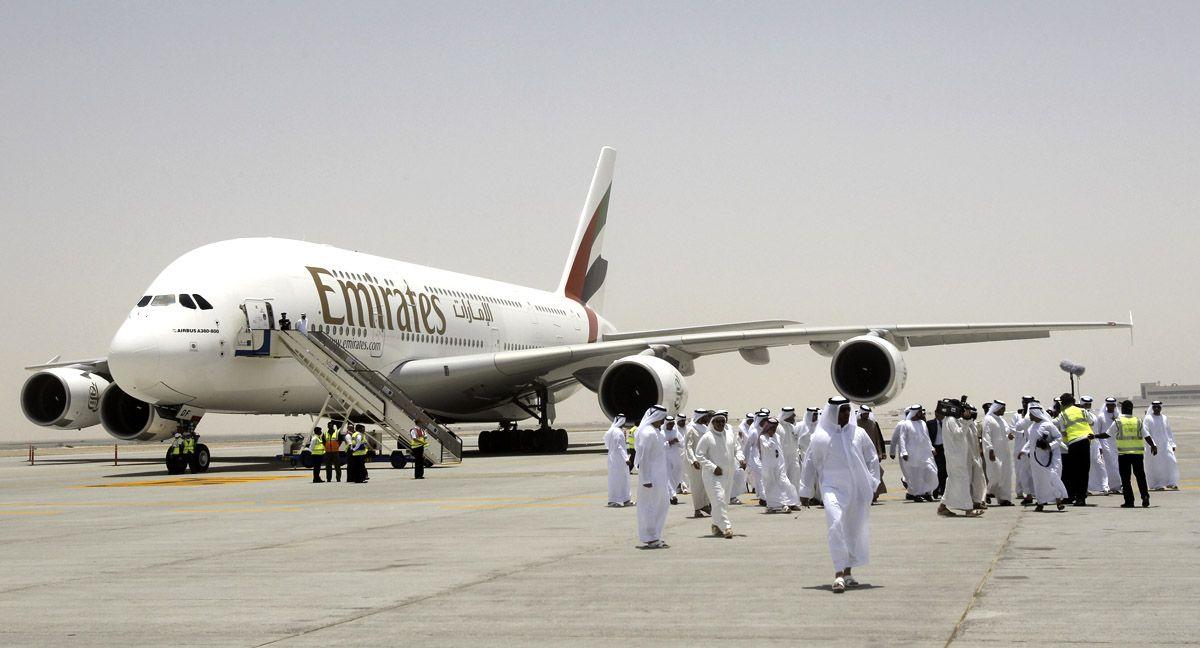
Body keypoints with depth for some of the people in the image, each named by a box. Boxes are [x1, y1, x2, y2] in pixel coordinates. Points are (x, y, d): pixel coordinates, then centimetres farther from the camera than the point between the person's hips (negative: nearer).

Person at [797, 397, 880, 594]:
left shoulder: (858, 433, 7)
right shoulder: (821, 437, 0)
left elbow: (872, 459, 15)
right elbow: (809, 464, 9)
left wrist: (872, 483, 6)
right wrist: (806, 491, 11)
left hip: (858, 489, 3)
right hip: (833, 487, -3)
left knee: (855, 530, 9)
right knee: (836, 525, -21)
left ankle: (848, 572, 25)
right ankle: (838, 574, -23)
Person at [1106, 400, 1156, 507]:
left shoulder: (1117, 422, -2)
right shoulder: (1139, 422, 3)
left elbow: (1107, 434, 4)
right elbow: (1147, 436, 3)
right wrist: (1153, 446, 16)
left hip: (1123, 453, -2)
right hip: (1138, 453, 2)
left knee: (1125, 478, 3)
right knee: (1140, 475, 11)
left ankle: (1129, 501, 0)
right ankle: (1145, 496, -4)